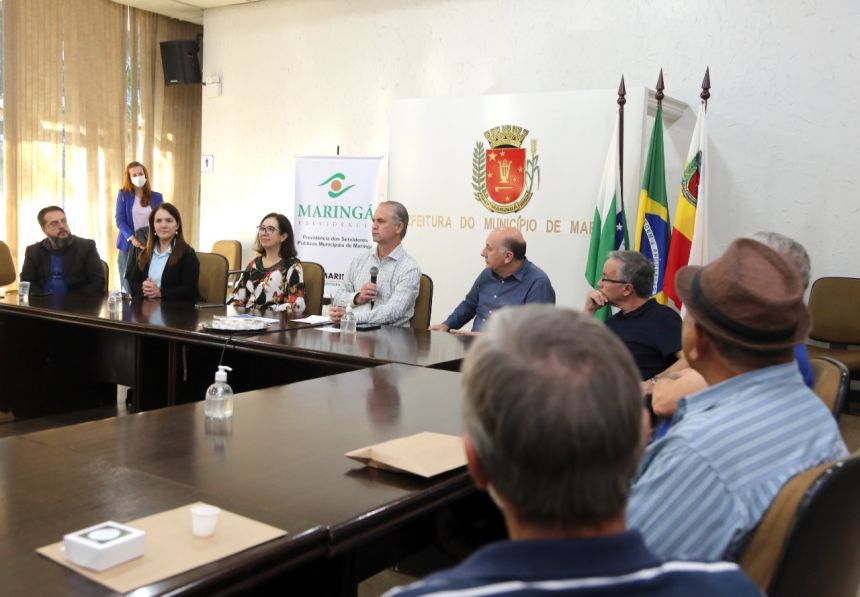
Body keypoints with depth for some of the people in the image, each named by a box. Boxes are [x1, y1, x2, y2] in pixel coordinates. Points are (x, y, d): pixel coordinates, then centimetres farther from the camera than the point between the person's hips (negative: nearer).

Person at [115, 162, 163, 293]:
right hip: (128, 245, 0)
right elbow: (119, 219, -1)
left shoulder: (156, 197, 9)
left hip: (150, 246, 0)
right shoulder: (123, 194, 6)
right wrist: (132, 238, -15)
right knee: (127, 286, 1)